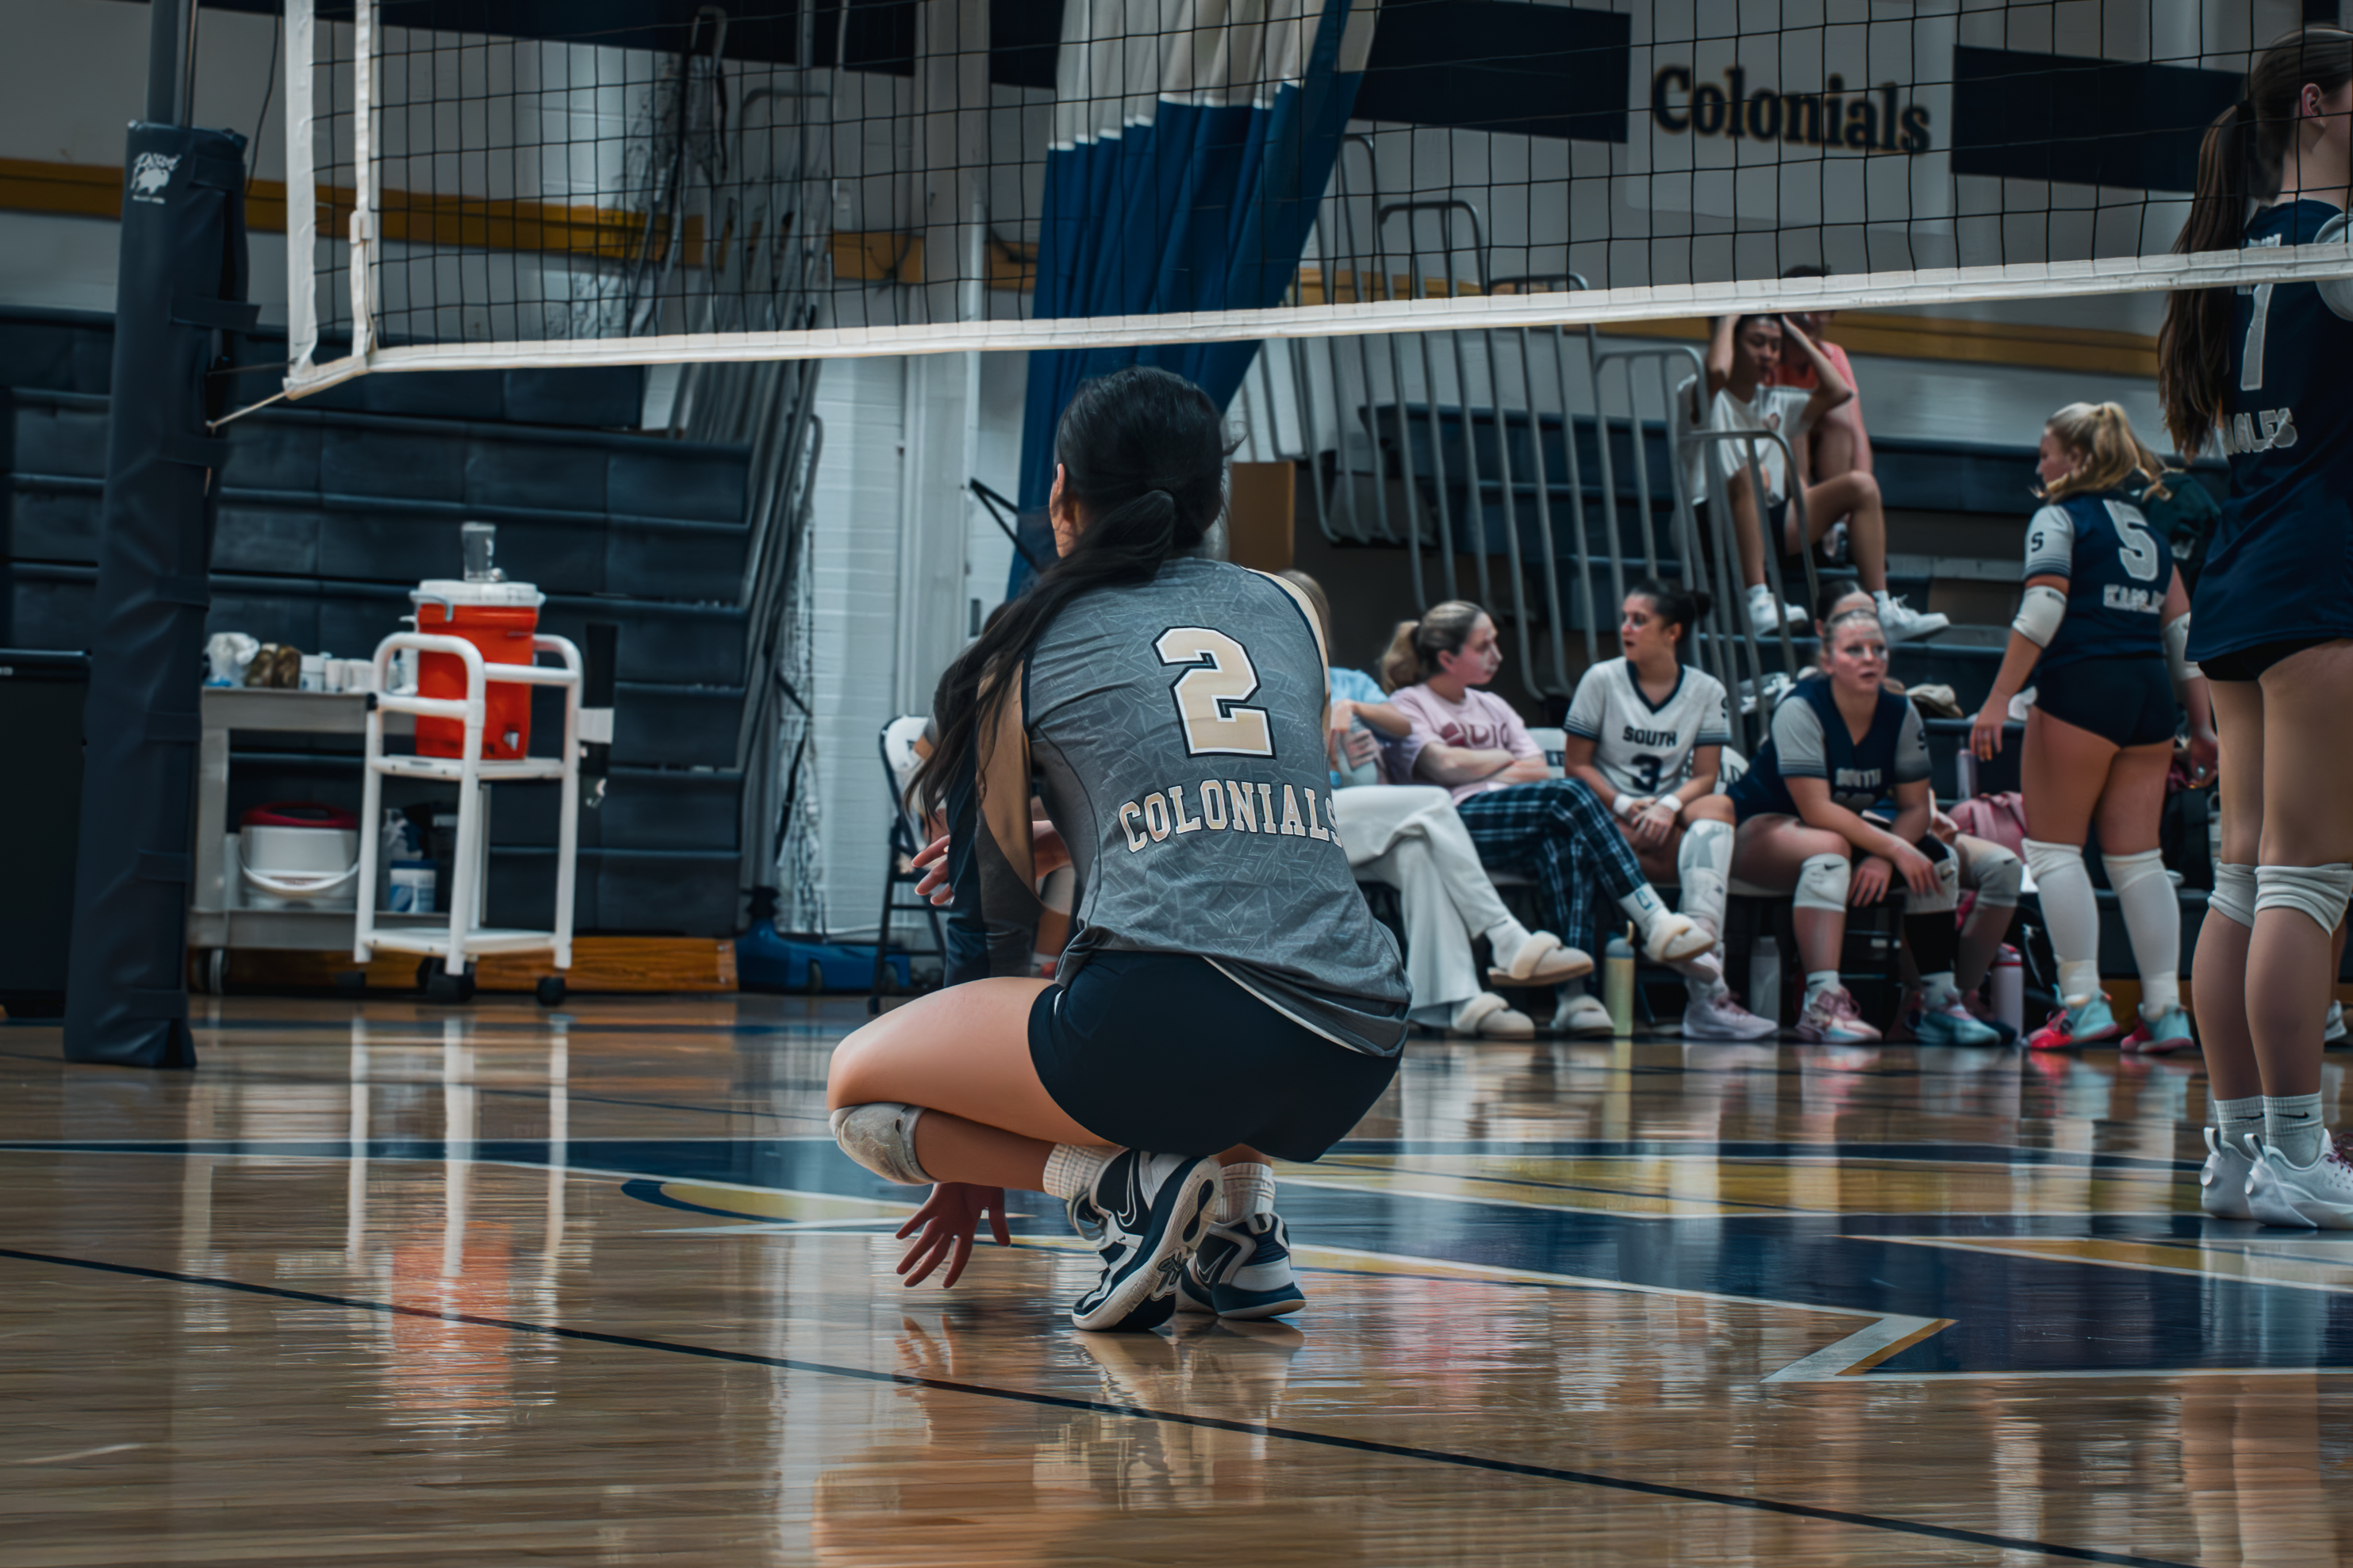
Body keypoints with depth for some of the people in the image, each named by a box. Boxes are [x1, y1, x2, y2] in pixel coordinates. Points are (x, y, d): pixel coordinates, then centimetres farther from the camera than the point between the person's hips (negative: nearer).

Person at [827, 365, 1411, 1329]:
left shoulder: (1031, 650, 13)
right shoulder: (1290, 613, 22)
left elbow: (994, 903, 21)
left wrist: (971, 1165, 31)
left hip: (1177, 1020, -5)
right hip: (1352, 1067, 5)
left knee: (856, 1087, 16)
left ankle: (1129, 1182, -5)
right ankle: (1241, 1217, 15)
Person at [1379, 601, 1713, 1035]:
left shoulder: (1492, 707, 33)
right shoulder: (1408, 704, 14)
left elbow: (1540, 771, 17)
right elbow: (1444, 765, -7)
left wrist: (1479, 770, -1)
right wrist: (1506, 761, 9)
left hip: (1519, 828, 5)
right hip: (1458, 822, -5)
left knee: (1564, 843, -34)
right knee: (1570, 796, -30)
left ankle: (1573, 995, -49)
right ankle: (1655, 923, -37)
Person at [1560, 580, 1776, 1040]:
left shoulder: (1705, 691, 8)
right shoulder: (1601, 680, 2)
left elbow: (1704, 777, 2)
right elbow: (1576, 765, 1)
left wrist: (1669, 806, -20)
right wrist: (1626, 806, -14)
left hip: (1671, 820, 2)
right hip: (1612, 824, -2)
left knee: (1716, 807, -33)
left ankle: (1700, 942, -52)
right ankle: (1708, 988, -46)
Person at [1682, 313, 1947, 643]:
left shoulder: (1778, 404, 22)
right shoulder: (1703, 396, 2)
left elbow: (1838, 392, 12)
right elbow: (1717, 370, -22)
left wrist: (1797, 338, 17)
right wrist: (1727, 321, -5)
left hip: (1769, 526, 7)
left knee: (1861, 485, -5)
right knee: (1754, 473, -38)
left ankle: (1883, 612, -15)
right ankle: (1758, 603, -45)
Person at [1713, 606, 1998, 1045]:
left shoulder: (1901, 715, -6)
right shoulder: (1800, 710, -24)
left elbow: (1916, 806, -7)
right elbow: (1816, 810, -30)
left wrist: (1882, 859, -27)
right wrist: (1895, 849, -33)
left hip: (1847, 829, 7)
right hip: (1760, 828, -7)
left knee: (1938, 859, -10)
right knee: (1829, 850, -38)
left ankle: (1940, 1004, -9)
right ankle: (1821, 1005, -48)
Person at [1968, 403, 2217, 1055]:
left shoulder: (2060, 518, 0)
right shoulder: (2149, 527, 19)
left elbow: (2041, 612, -12)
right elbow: (2183, 628, 17)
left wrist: (1998, 699, -15)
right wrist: (2200, 724, 19)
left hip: (2081, 685, -6)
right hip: (2151, 695, 6)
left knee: (2055, 846, 1)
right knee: (2136, 855, 7)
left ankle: (2083, 1001, -7)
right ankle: (2165, 1009, 1)